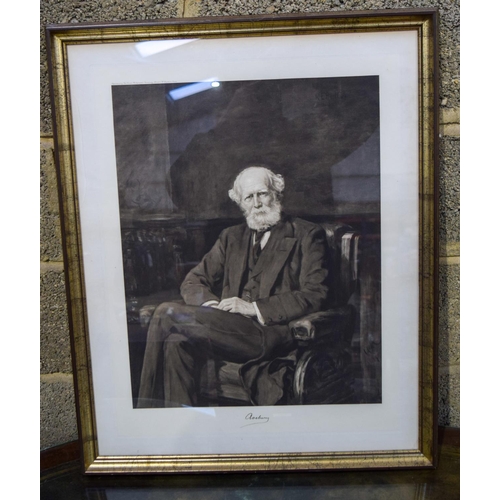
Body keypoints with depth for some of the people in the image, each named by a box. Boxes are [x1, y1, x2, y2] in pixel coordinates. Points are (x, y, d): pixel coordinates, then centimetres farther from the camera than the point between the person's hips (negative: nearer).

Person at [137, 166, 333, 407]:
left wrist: (254, 307, -13)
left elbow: (316, 295, -5)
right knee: (177, 343, -29)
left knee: (166, 313, -23)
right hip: (228, 327, 5)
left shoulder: (307, 235, 7)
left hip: (271, 332, -5)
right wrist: (211, 305, -6)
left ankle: (145, 403, -8)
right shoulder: (231, 237, 23)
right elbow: (192, 282, 18)